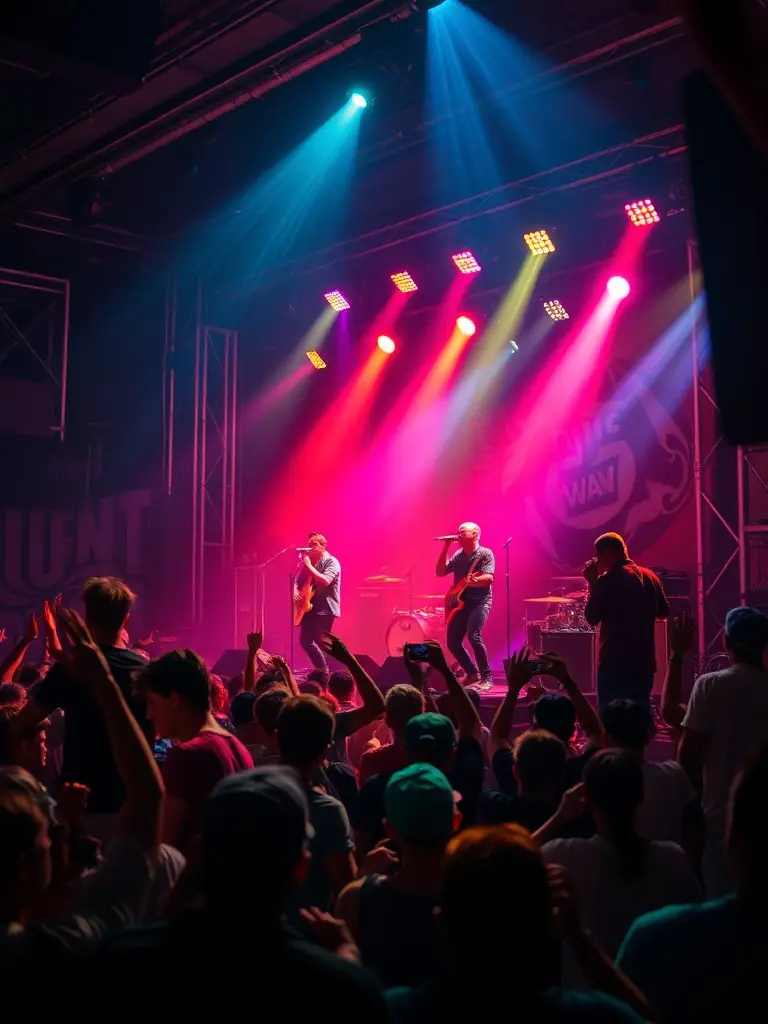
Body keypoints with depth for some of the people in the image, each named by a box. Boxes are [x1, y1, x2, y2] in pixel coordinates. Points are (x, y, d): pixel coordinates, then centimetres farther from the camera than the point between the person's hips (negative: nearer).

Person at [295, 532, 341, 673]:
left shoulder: (332, 562, -9)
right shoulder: (310, 562, 13)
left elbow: (325, 581, -25)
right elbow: (299, 582, 15)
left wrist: (309, 566, -20)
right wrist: (296, 592, -6)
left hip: (326, 609, -8)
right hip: (311, 607, 8)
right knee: (305, 640, 7)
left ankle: (325, 673, 1)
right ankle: (321, 669, 19)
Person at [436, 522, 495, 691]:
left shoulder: (485, 553, -6)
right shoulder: (458, 555, 13)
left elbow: (489, 578, -18)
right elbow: (440, 572, 5)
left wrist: (473, 581, -39)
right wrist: (446, 547, -1)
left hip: (480, 601, -7)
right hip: (460, 601, 7)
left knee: (474, 636, -26)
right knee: (452, 642, 2)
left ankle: (487, 677, -14)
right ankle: (473, 673, 21)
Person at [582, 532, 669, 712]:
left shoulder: (608, 580, -12)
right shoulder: (650, 576, 8)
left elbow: (591, 618, -7)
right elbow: (663, 612, 18)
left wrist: (592, 583, -1)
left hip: (615, 661, -7)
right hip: (644, 659, 7)